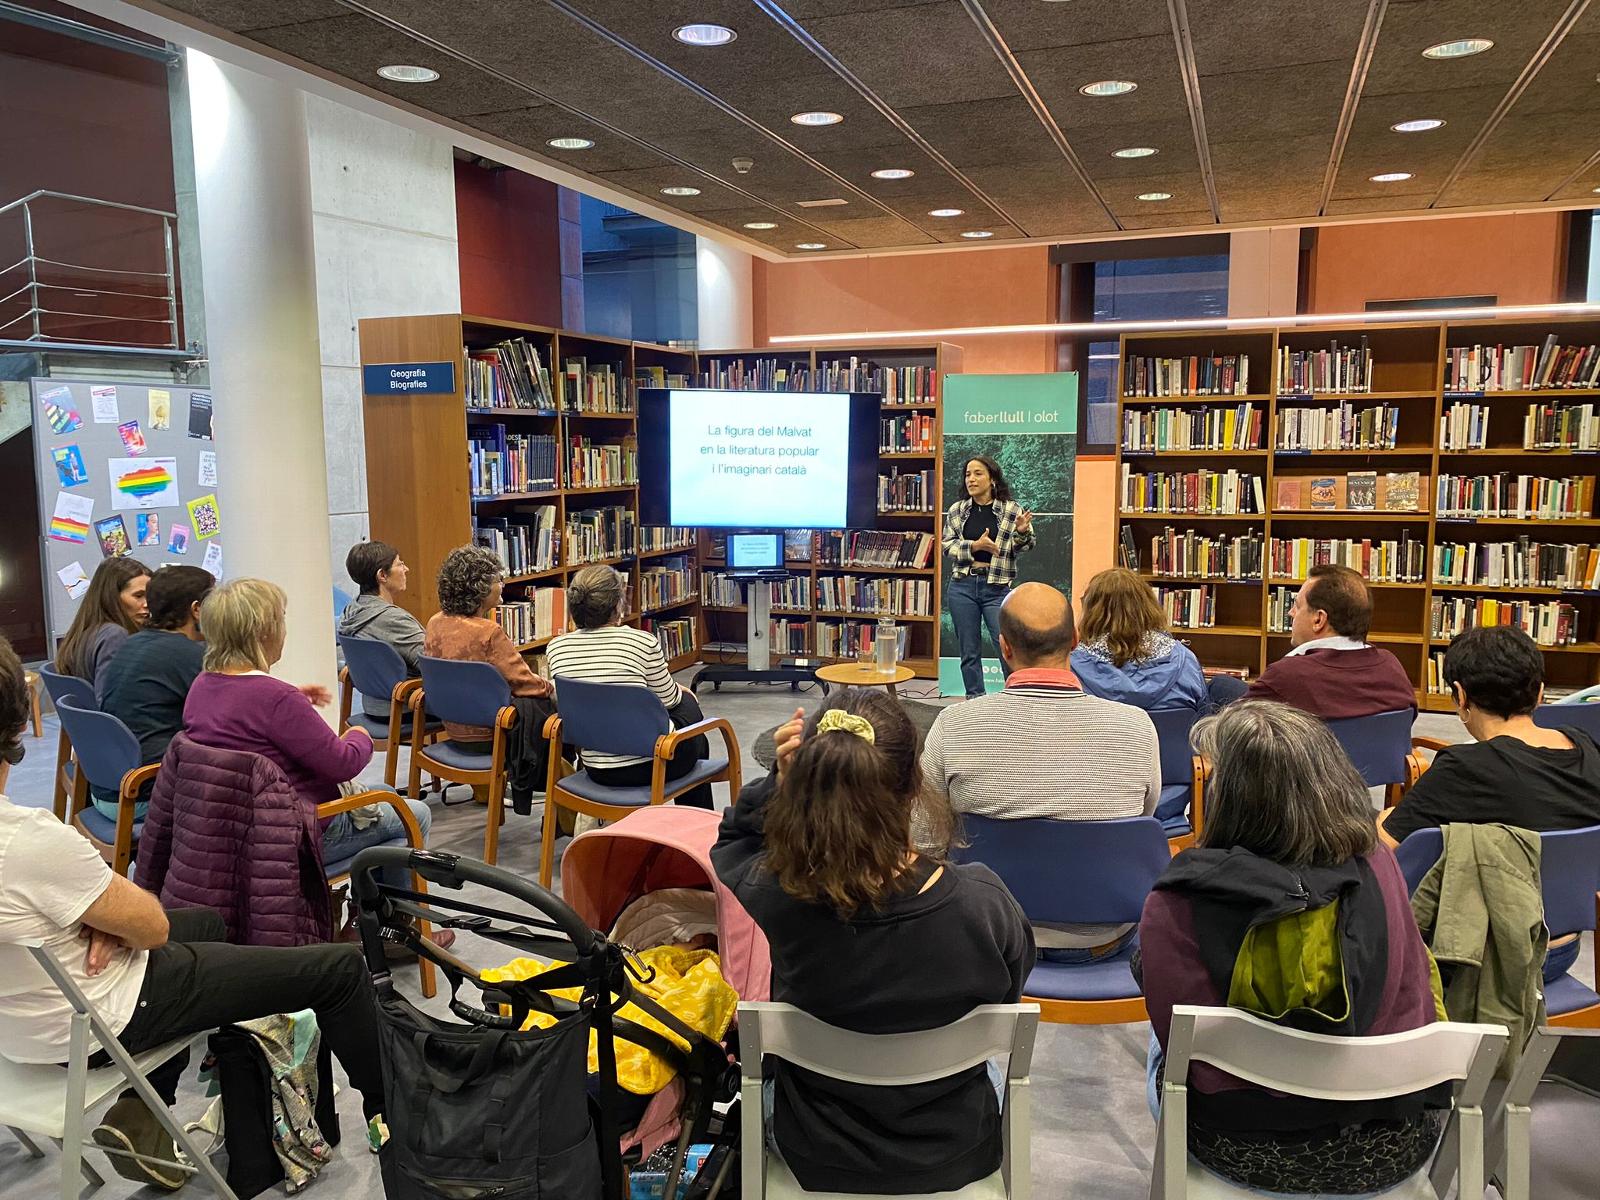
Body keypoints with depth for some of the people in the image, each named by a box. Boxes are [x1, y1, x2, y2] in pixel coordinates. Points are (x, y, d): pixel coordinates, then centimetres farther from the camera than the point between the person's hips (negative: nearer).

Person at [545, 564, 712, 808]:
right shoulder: (643, 642, -17)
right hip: (649, 765, -5)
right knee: (689, 704, 29)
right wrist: (681, 691, 21)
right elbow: (668, 699, -3)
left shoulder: (556, 648, -3)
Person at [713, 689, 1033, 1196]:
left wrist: (778, 781, -22)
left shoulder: (776, 895, -30)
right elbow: (1011, 984, -7)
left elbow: (729, 849, -5)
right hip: (952, 1158, 0)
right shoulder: (982, 901, -30)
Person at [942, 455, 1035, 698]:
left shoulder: (1011, 510, -2)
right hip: (962, 586, 3)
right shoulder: (956, 510, 6)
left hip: (997, 587, -3)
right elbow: (947, 545, 2)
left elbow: (1025, 547, 4)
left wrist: (1021, 532, -18)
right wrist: (974, 546, -13)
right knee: (969, 651, 9)